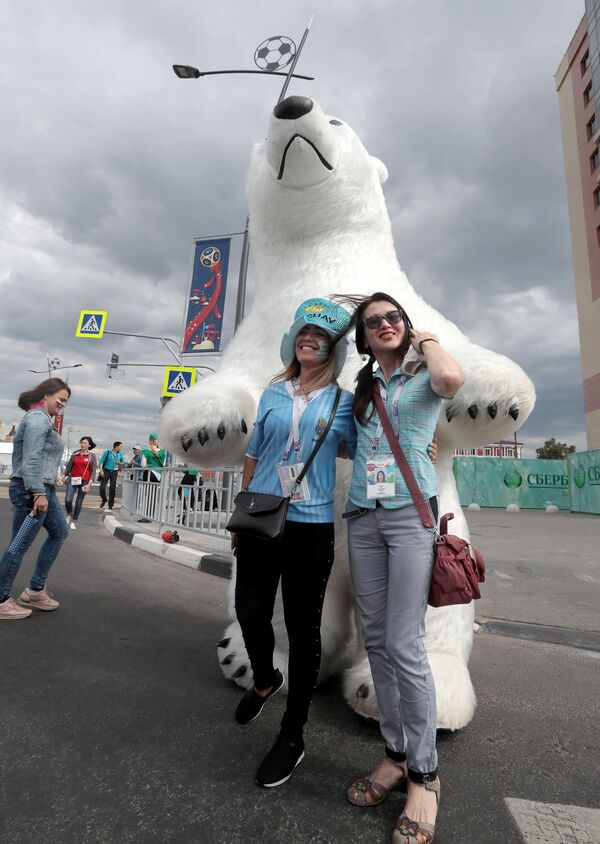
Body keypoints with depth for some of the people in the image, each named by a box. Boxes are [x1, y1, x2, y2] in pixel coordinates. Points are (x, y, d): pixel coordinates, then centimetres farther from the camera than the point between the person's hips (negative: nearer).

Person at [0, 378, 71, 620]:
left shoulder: (43, 419, 16)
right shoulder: (37, 418, -14)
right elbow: (31, 459, -23)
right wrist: (38, 492, -26)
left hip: (44, 488, 11)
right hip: (31, 490, -11)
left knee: (59, 532, 17)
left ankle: (35, 591, 22)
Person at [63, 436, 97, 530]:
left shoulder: (92, 456, -2)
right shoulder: (75, 454, 5)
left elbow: (93, 471, -3)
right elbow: (69, 466, 12)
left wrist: (89, 484, -11)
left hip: (84, 481, -2)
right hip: (72, 479, 2)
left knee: (79, 502, 4)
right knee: (68, 500, -8)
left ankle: (74, 521, 19)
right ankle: (69, 515, 22)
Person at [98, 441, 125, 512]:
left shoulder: (120, 454, 6)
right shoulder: (107, 452, -5)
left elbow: (123, 463, 17)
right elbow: (101, 461, -5)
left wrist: (119, 463, -5)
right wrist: (101, 470, -17)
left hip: (114, 473, 2)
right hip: (106, 471, -2)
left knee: (112, 490, 0)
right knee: (102, 488, -8)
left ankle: (110, 507, 9)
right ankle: (104, 500, 23)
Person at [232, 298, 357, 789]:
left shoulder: (341, 400, 3)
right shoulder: (273, 393, 9)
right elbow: (254, 455, 13)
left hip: (311, 524, -2)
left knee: (303, 627, 7)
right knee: (250, 612, 7)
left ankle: (293, 736, 27)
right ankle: (266, 681, 42)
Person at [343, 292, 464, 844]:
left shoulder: (424, 375, 4)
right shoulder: (362, 387, 17)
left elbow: (452, 379, -22)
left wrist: (427, 340, -5)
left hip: (410, 514, -5)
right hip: (362, 517, 5)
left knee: (404, 645, -6)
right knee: (376, 640, 8)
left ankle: (424, 774, 14)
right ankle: (397, 753, 25)